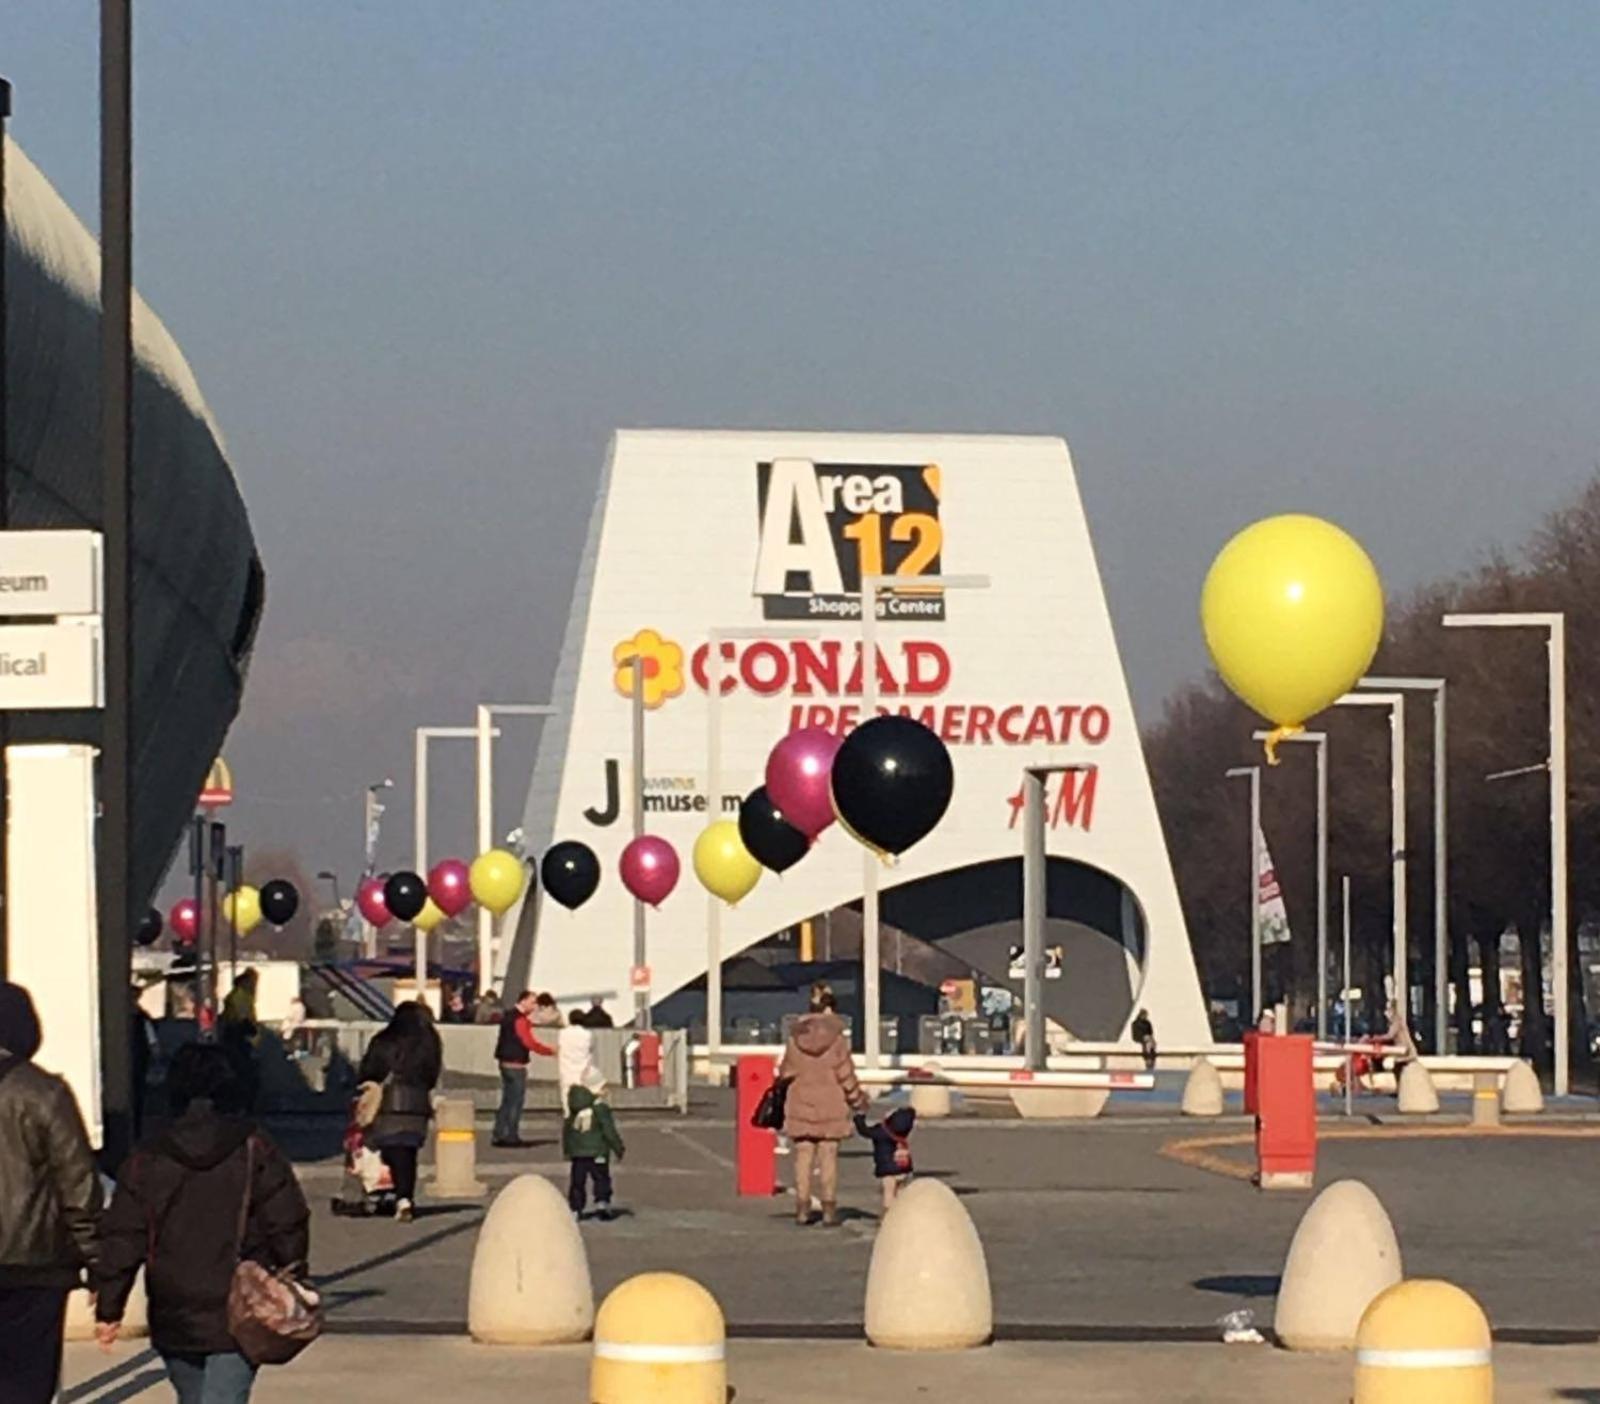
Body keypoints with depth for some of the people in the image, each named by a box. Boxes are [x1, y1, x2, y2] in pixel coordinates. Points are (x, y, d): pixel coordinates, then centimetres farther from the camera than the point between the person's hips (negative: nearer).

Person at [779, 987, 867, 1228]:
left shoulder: (795, 1038, -2)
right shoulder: (836, 1040, -9)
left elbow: (786, 1073, 3)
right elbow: (846, 1076, -6)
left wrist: (781, 1099, 18)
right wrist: (858, 1100, 8)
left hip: (800, 1106, 2)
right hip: (831, 1106, -2)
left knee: (803, 1156, 6)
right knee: (829, 1156, 3)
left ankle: (802, 1209, 6)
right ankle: (829, 1209, 4)